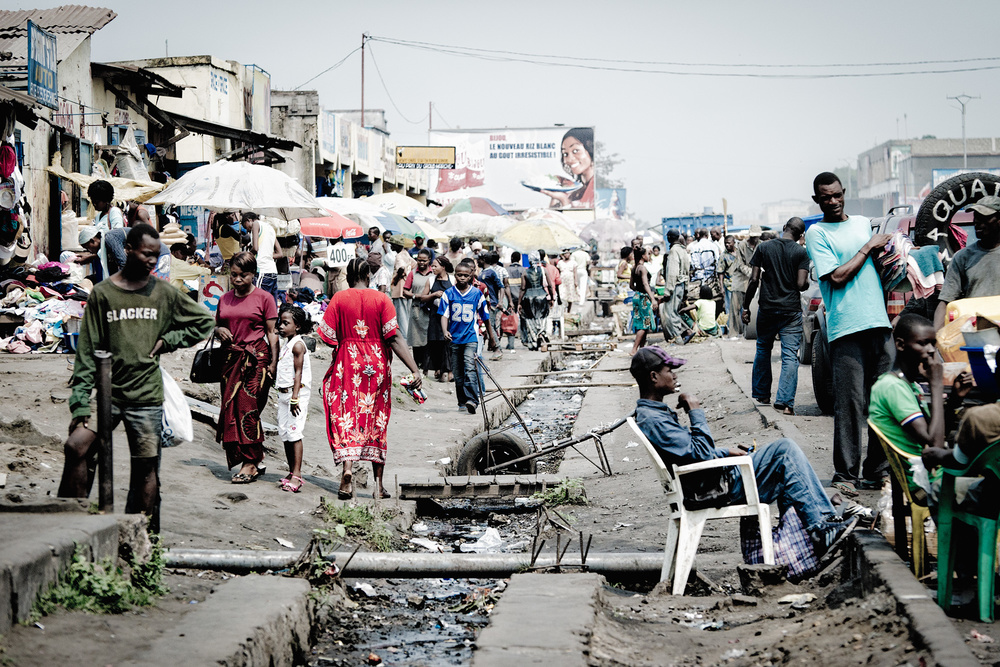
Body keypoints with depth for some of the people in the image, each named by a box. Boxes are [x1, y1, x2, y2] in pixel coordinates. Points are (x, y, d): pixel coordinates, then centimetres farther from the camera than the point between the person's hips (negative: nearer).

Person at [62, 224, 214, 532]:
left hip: (148, 396, 1)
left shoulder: (164, 293, 7)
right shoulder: (102, 293, 3)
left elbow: (204, 322, 18)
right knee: (78, 450, -14)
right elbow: (87, 350, 1)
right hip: (106, 394, 0)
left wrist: (167, 340, 4)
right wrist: (80, 402, -6)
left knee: (146, 467, 2)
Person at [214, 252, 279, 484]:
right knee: (231, 407, 2)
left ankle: (250, 462, -5)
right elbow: (216, 325, 24)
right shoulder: (225, 299, 14)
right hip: (231, 359, 6)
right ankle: (256, 458, 12)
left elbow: (272, 332, -1)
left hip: (256, 358, -6)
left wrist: (273, 363, -7)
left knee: (248, 408, -11)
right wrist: (219, 330, 0)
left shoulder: (264, 297, 0)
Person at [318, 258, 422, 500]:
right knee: (376, 420, 12)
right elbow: (394, 337, -10)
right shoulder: (381, 298, -2)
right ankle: (379, 483, 15)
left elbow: (328, 337, -5)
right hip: (377, 363, 1)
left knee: (345, 416, 0)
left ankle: (347, 468, -25)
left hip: (347, 363, -1)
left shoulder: (339, 298, -2)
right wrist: (415, 369, -12)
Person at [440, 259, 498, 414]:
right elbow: (444, 315, -2)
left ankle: (471, 400, -27)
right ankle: (462, 401, 19)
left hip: (471, 337, -2)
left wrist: (492, 338, 18)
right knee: (458, 372, 9)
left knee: (470, 367, -19)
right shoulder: (449, 293, 3)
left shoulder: (477, 294, 2)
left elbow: (485, 318, 11)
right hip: (454, 337, 2)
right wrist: (445, 331, -21)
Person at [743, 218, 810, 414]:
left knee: (763, 350, 20)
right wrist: (807, 282, 13)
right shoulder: (801, 253, -5)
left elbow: (754, 280, -2)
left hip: (767, 308, 2)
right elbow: (801, 284, -11)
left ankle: (761, 394, 28)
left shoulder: (763, 248, 0)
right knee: (790, 356, -2)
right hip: (791, 310, -2)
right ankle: (785, 401, -13)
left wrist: (746, 306, 5)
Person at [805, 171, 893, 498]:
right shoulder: (817, 232, 0)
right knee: (850, 403, -7)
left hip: (879, 323, 6)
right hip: (846, 327, -6)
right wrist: (869, 247, -3)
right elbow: (837, 276, -10)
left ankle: (877, 471, 15)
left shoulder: (863, 223, 18)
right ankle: (845, 476, -2)